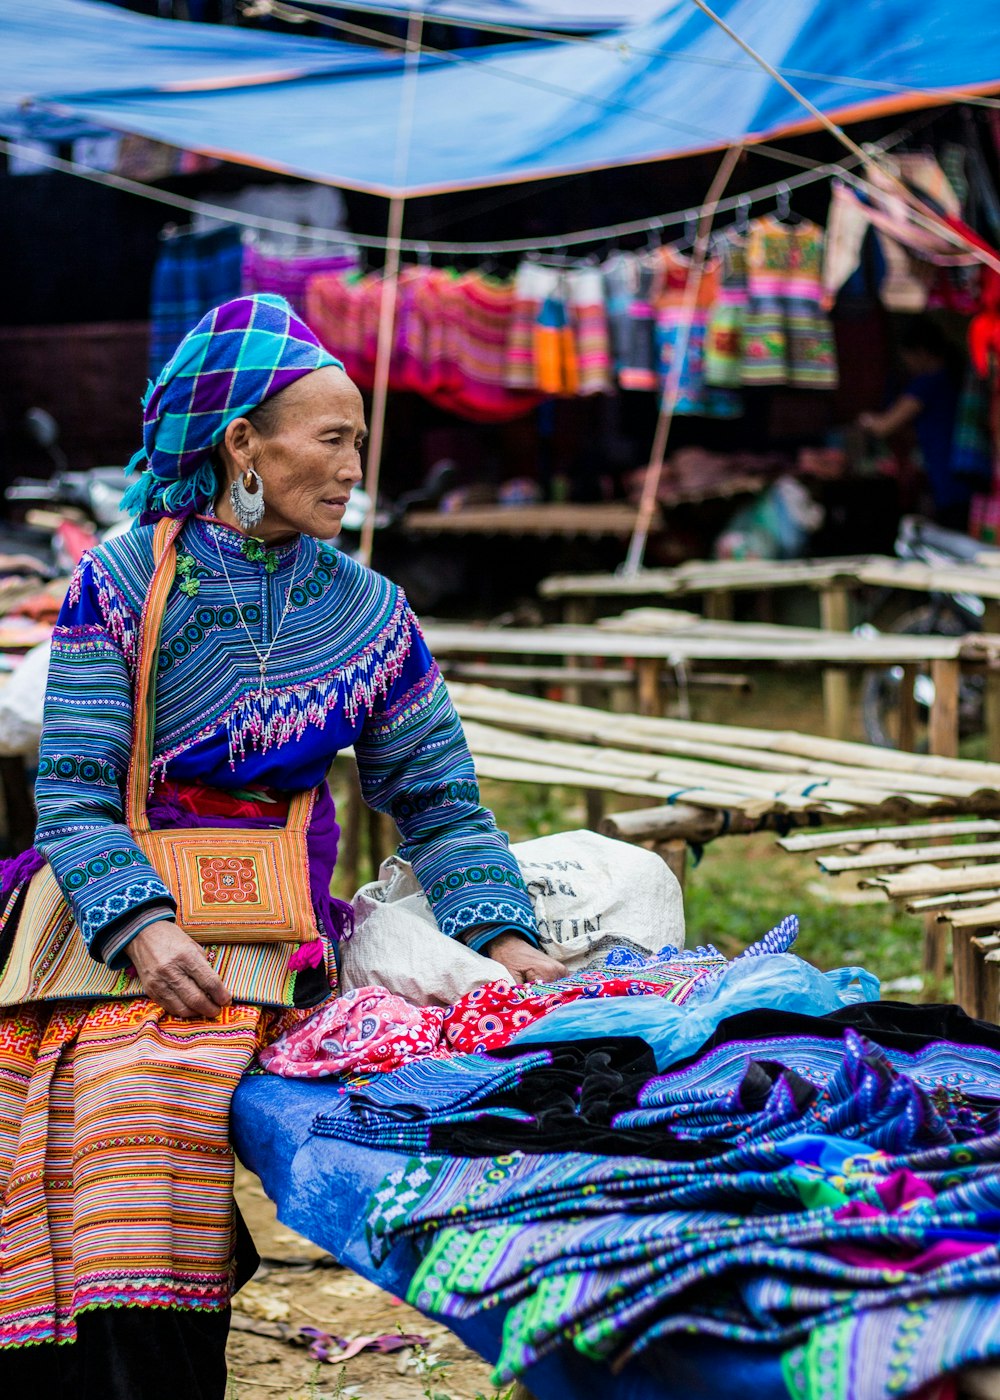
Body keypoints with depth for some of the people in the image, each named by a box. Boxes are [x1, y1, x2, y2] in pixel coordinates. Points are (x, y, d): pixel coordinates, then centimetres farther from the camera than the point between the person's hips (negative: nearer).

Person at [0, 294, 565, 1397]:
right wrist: (141, 925, -21)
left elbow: (439, 801, 12)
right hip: (112, 922, -1)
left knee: (155, 1092, -26)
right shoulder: (120, 583, 3)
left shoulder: (369, 613, 11)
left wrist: (503, 934, -5)